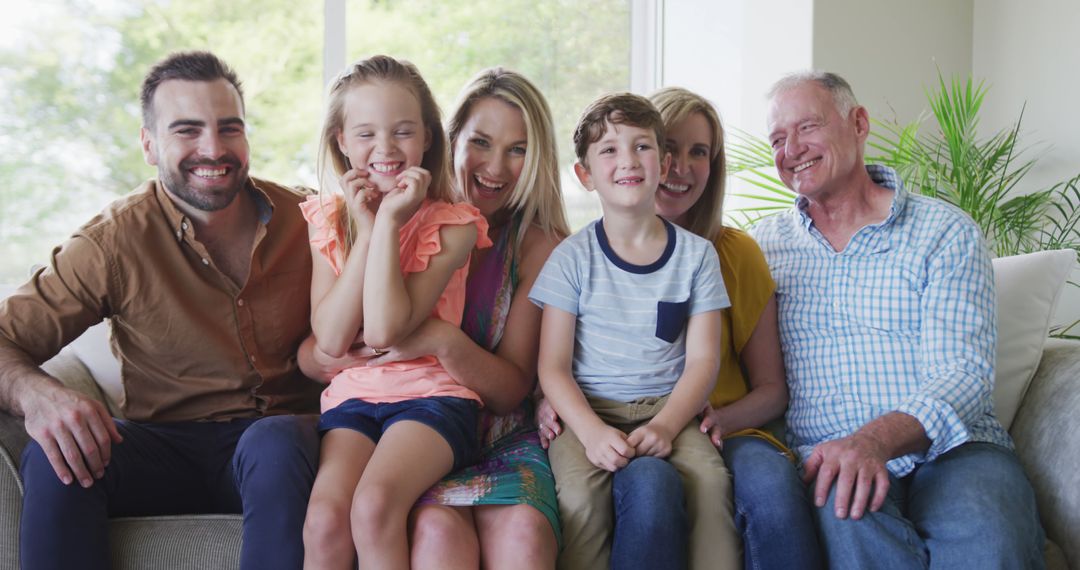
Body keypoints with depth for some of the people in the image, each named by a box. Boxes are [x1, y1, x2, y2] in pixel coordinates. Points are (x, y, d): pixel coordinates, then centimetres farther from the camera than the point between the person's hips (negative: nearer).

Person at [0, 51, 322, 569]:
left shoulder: (305, 219, 0)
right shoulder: (116, 240, -5)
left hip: (283, 434, 1)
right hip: (165, 445, 0)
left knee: (276, 444, -36)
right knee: (53, 458, -30)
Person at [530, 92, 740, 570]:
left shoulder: (696, 254, 7)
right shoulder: (573, 257, 2)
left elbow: (702, 360, 3)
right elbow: (553, 366, -1)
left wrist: (667, 425, -14)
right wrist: (591, 431, -19)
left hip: (668, 406, 1)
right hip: (587, 410, -1)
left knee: (709, 474, -29)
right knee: (581, 487, -30)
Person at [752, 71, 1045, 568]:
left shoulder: (946, 233, 5)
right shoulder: (765, 244, 16)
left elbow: (961, 376, -7)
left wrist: (876, 439, -26)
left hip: (948, 450, -1)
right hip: (824, 454, 2)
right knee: (851, 518, -35)